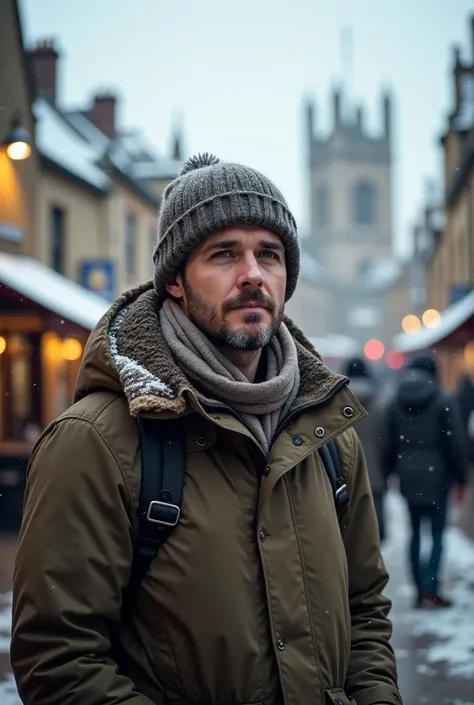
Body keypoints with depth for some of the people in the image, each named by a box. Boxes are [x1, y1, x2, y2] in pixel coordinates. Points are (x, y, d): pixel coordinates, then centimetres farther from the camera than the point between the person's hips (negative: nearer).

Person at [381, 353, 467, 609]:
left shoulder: (396, 402, 5)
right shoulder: (444, 401, -7)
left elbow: (388, 443, 6)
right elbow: (455, 443, -7)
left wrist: (389, 472, 13)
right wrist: (460, 477, 0)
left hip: (408, 476, 4)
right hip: (436, 476, -4)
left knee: (415, 533, 13)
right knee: (437, 534, 1)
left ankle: (421, 591, 15)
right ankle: (430, 591, -8)